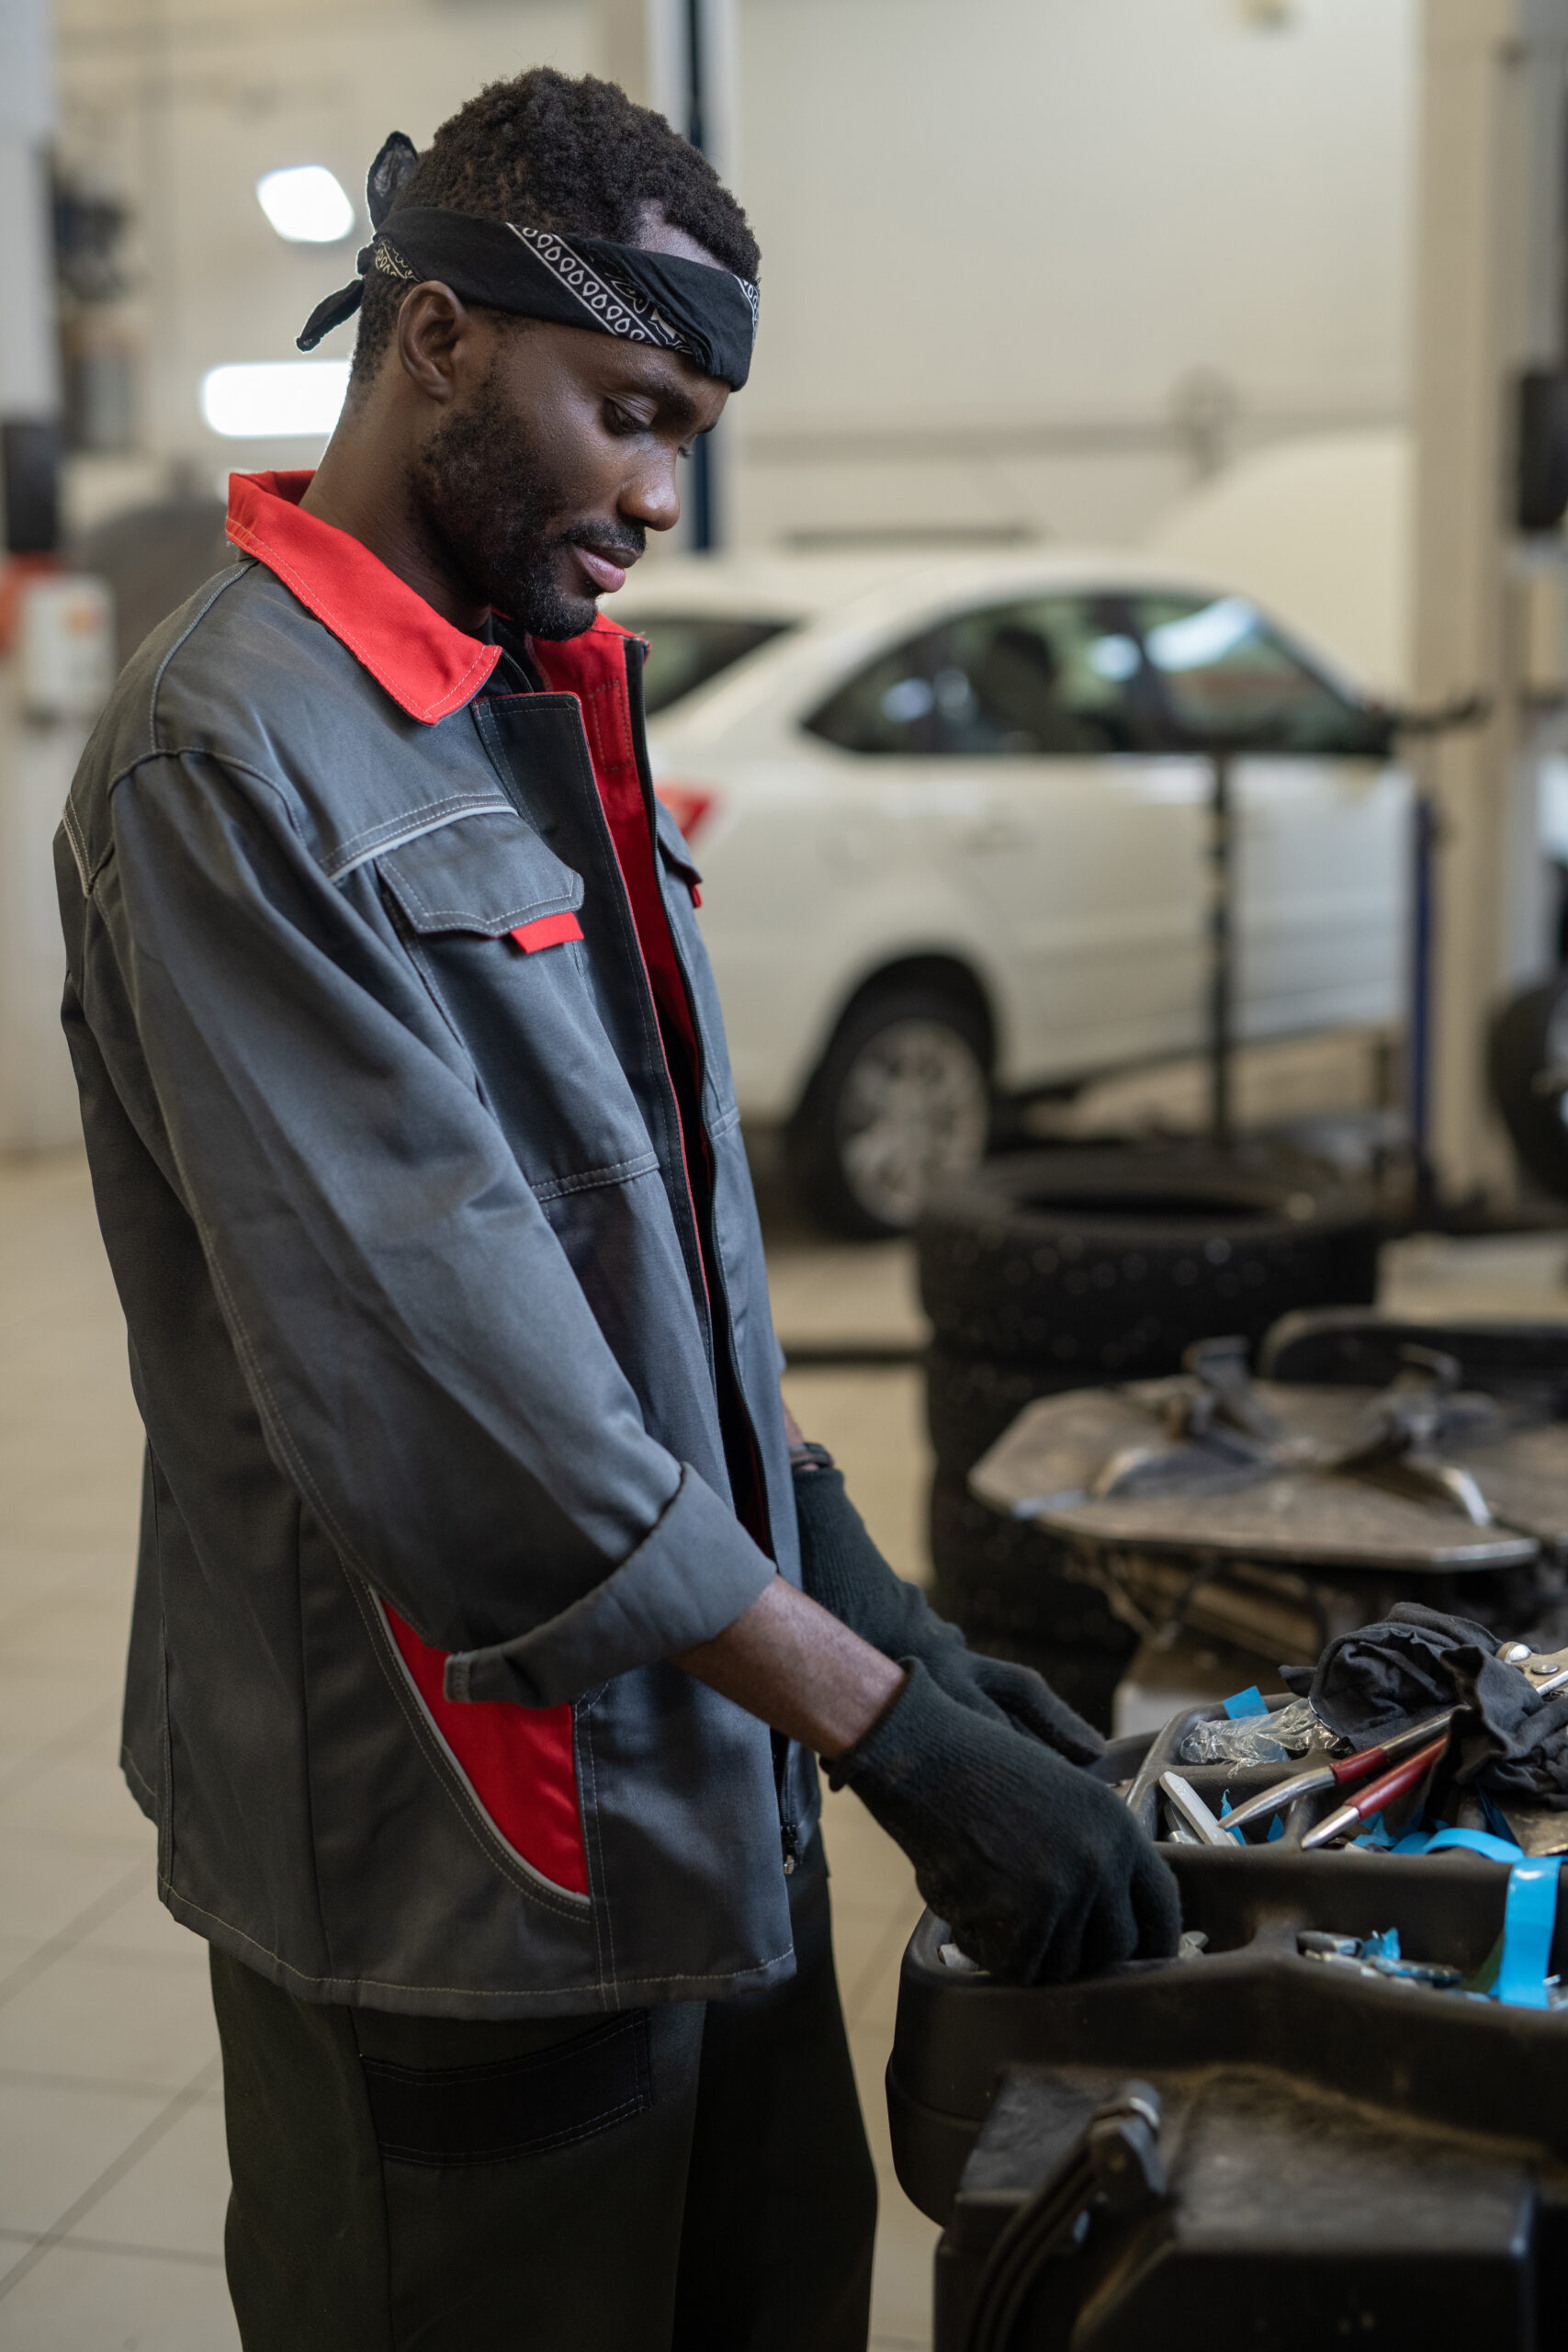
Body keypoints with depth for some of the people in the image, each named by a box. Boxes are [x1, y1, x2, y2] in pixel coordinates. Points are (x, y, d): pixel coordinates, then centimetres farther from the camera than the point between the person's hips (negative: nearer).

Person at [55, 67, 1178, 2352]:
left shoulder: (547, 698, 11)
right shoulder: (230, 760, -19)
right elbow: (441, 1374, -26)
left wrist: (845, 1566, 5)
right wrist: (894, 1733, -23)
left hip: (715, 1788, 8)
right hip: (460, 1861, -8)